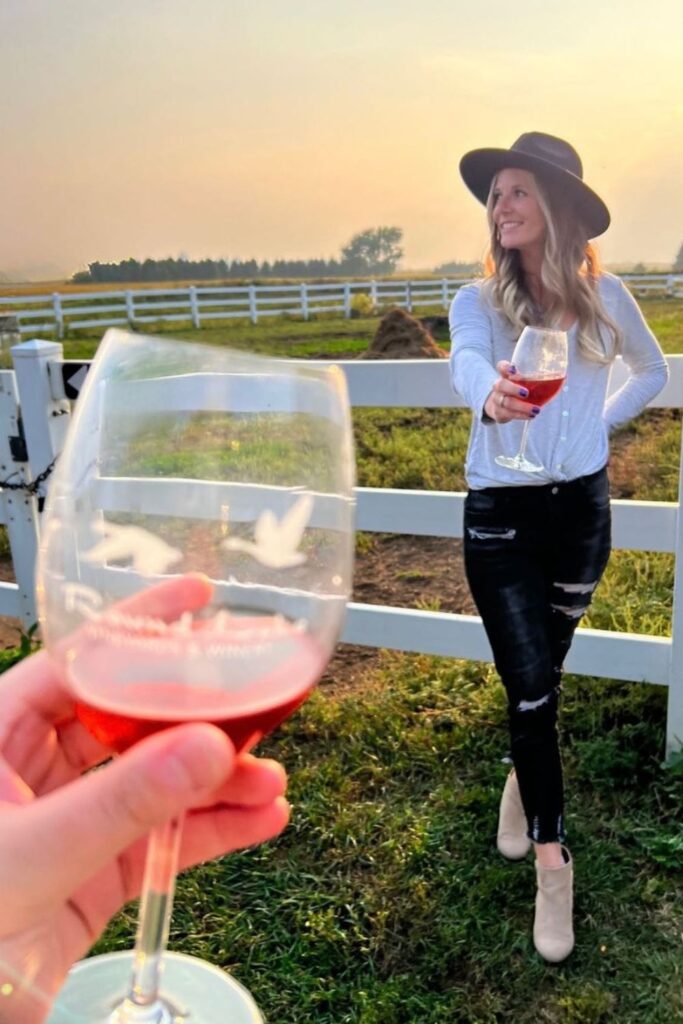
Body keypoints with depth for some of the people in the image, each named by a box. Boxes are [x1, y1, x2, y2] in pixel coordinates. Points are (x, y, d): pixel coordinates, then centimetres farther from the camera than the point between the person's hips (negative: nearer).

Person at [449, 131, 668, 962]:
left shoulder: (604, 296, 1)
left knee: (542, 675, 16)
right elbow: (466, 362, -29)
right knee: (531, 686, -3)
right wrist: (492, 396, -52)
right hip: (500, 516, -2)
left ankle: (522, 781, 45)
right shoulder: (480, 299, -6)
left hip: (582, 508, 2)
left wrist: (598, 424, 4)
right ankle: (551, 859, 12)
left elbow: (653, 371, 19)